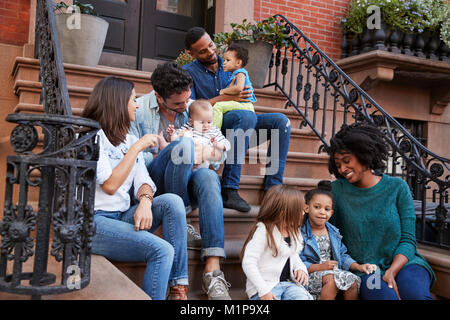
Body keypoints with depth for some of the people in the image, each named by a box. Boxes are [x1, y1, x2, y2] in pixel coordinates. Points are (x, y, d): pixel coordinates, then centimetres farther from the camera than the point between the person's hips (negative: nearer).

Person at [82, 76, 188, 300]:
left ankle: (178, 289, -17)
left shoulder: (129, 140, 17)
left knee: (172, 201, -18)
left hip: (122, 218, 7)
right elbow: (110, 185, -17)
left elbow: (143, 181, 8)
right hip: (94, 221, -7)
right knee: (162, 250, -25)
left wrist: (145, 201, -15)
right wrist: (137, 148, -13)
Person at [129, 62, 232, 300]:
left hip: (184, 185, 4)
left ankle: (213, 270, -41)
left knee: (208, 176, -33)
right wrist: (165, 153, -18)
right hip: (152, 182, -3)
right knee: (184, 144, -31)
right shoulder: (138, 111, -2)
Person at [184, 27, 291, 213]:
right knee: (247, 116, -35)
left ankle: (272, 189, -19)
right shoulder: (188, 72, 2)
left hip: (237, 128, 6)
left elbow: (245, 96, 22)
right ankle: (228, 191, -37)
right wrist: (226, 98, -13)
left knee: (280, 121, -15)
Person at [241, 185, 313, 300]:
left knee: (303, 297, -23)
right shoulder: (263, 231, -13)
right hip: (265, 286, -6)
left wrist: (301, 268, 6)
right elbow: (248, 263, -18)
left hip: (288, 282, 6)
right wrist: (263, 291, -22)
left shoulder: (294, 232, 11)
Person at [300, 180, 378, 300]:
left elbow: (342, 256, 18)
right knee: (331, 278, -34)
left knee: (352, 281, -21)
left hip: (333, 272, 6)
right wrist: (320, 267, -21)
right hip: (310, 276, -6)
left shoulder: (333, 232, 14)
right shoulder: (300, 233, -9)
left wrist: (359, 267, 2)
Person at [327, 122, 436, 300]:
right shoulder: (338, 189, 4)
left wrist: (392, 271, -17)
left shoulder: (397, 188, 2)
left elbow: (408, 239, 0)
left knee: (413, 291, -33)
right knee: (382, 294, -34)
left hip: (401, 263, 1)